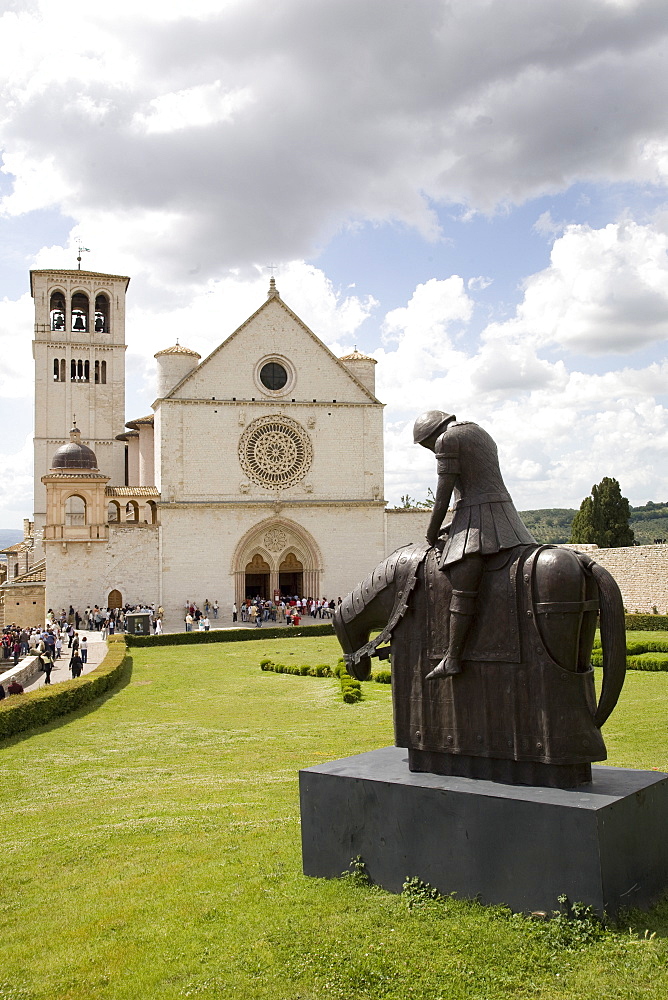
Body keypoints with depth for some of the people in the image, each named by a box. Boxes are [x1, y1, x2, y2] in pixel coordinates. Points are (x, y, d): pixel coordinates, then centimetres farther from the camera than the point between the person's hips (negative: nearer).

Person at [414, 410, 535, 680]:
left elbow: (443, 496, -7)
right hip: (505, 514, 10)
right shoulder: (482, 435, 23)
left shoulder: (447, 440, -4)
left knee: (463, 587, -17)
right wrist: (454, 527, 21)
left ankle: (453, 658, -25)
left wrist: (432, 534, 5)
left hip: (475, 517, -10)